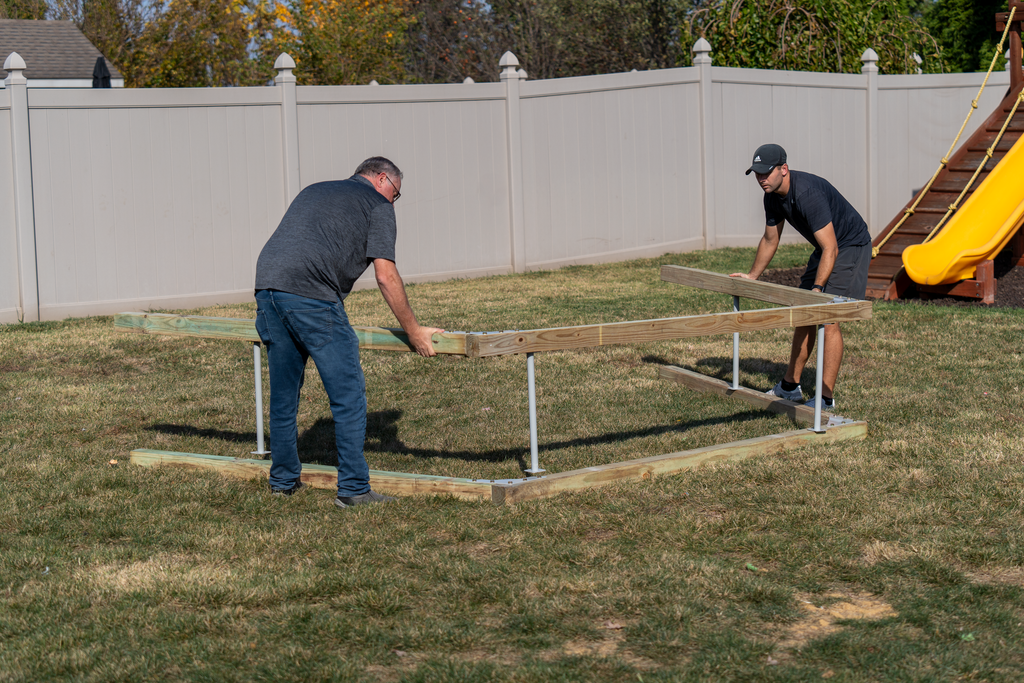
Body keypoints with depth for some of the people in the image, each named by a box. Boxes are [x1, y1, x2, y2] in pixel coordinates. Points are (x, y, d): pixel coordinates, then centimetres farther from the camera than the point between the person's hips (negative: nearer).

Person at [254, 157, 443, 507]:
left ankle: (283, 480, 28)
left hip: (266, 283, 7)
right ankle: (353, 489, 0)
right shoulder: (378, 205, 11)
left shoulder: (313, 190, 32)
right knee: (348, 393, 0)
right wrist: (413, 331, 8)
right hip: (309, 294, -7)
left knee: (283, 392, 18)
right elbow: (385, 276, 1)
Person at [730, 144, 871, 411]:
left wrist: (817, 289, -43)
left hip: (851, 246, -9)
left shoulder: (807, 194, -33)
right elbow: (770, 240, 14)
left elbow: (831, 249, -36)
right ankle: (790, 386, 23)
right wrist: (752, 276, 19)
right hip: (826, 247, 9)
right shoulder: (773, 196, -4)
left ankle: (827, 398, -14)